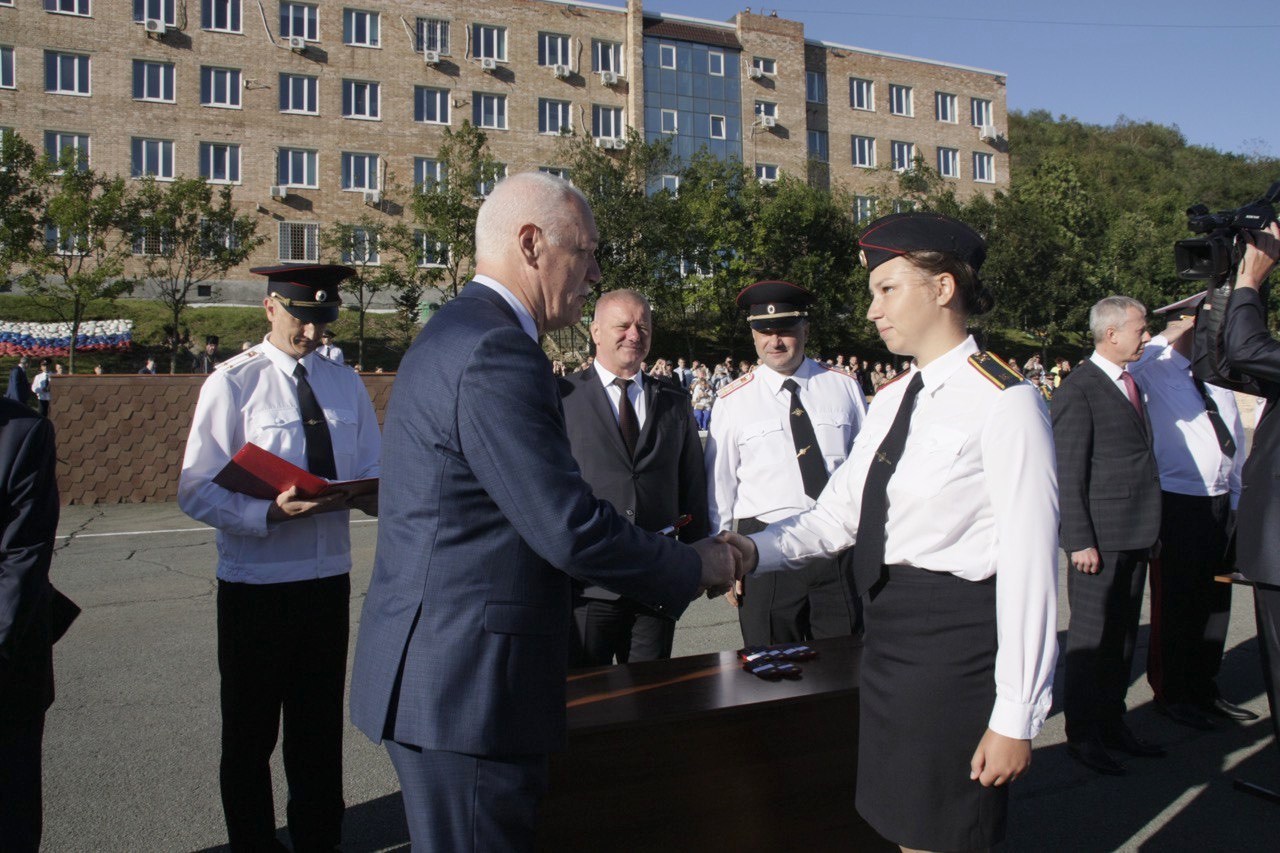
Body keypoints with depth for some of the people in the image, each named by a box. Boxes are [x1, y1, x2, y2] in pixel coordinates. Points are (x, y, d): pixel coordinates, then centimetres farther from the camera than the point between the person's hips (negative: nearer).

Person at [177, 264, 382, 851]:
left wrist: (371, 494, -15)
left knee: (320, 734, 17)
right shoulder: (232, 383, -7)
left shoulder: (347, 385, 7)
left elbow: (373, 473, 9)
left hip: (329, 579, 4)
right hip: (254, 586, -4)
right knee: (250, 736, 12)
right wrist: (271, 512, -29)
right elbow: (196, 490, -13)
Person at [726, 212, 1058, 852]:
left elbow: (1029, 567, -18)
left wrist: (1016, 719, -17)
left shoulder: (1004, 403, -16)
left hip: (956, 641, -7)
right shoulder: (892, 400, 10)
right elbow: (837, 514, 9)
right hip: (889, 633, 8)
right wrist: (753, 550, -8)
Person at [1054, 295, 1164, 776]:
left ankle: (1112, 725, 28)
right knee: (1091, 639, 1)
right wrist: (1079, 540, -18)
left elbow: (1139, 458, 17)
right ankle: (1082, 736, 14)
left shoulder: (1130, 383, 15)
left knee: (1123, 636, 16)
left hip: (1135, 536, 9)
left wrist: (1149, 532, 13)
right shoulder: (1078, 388, -12)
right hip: (1101, 537, -8)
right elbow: (1068, 473, -15)